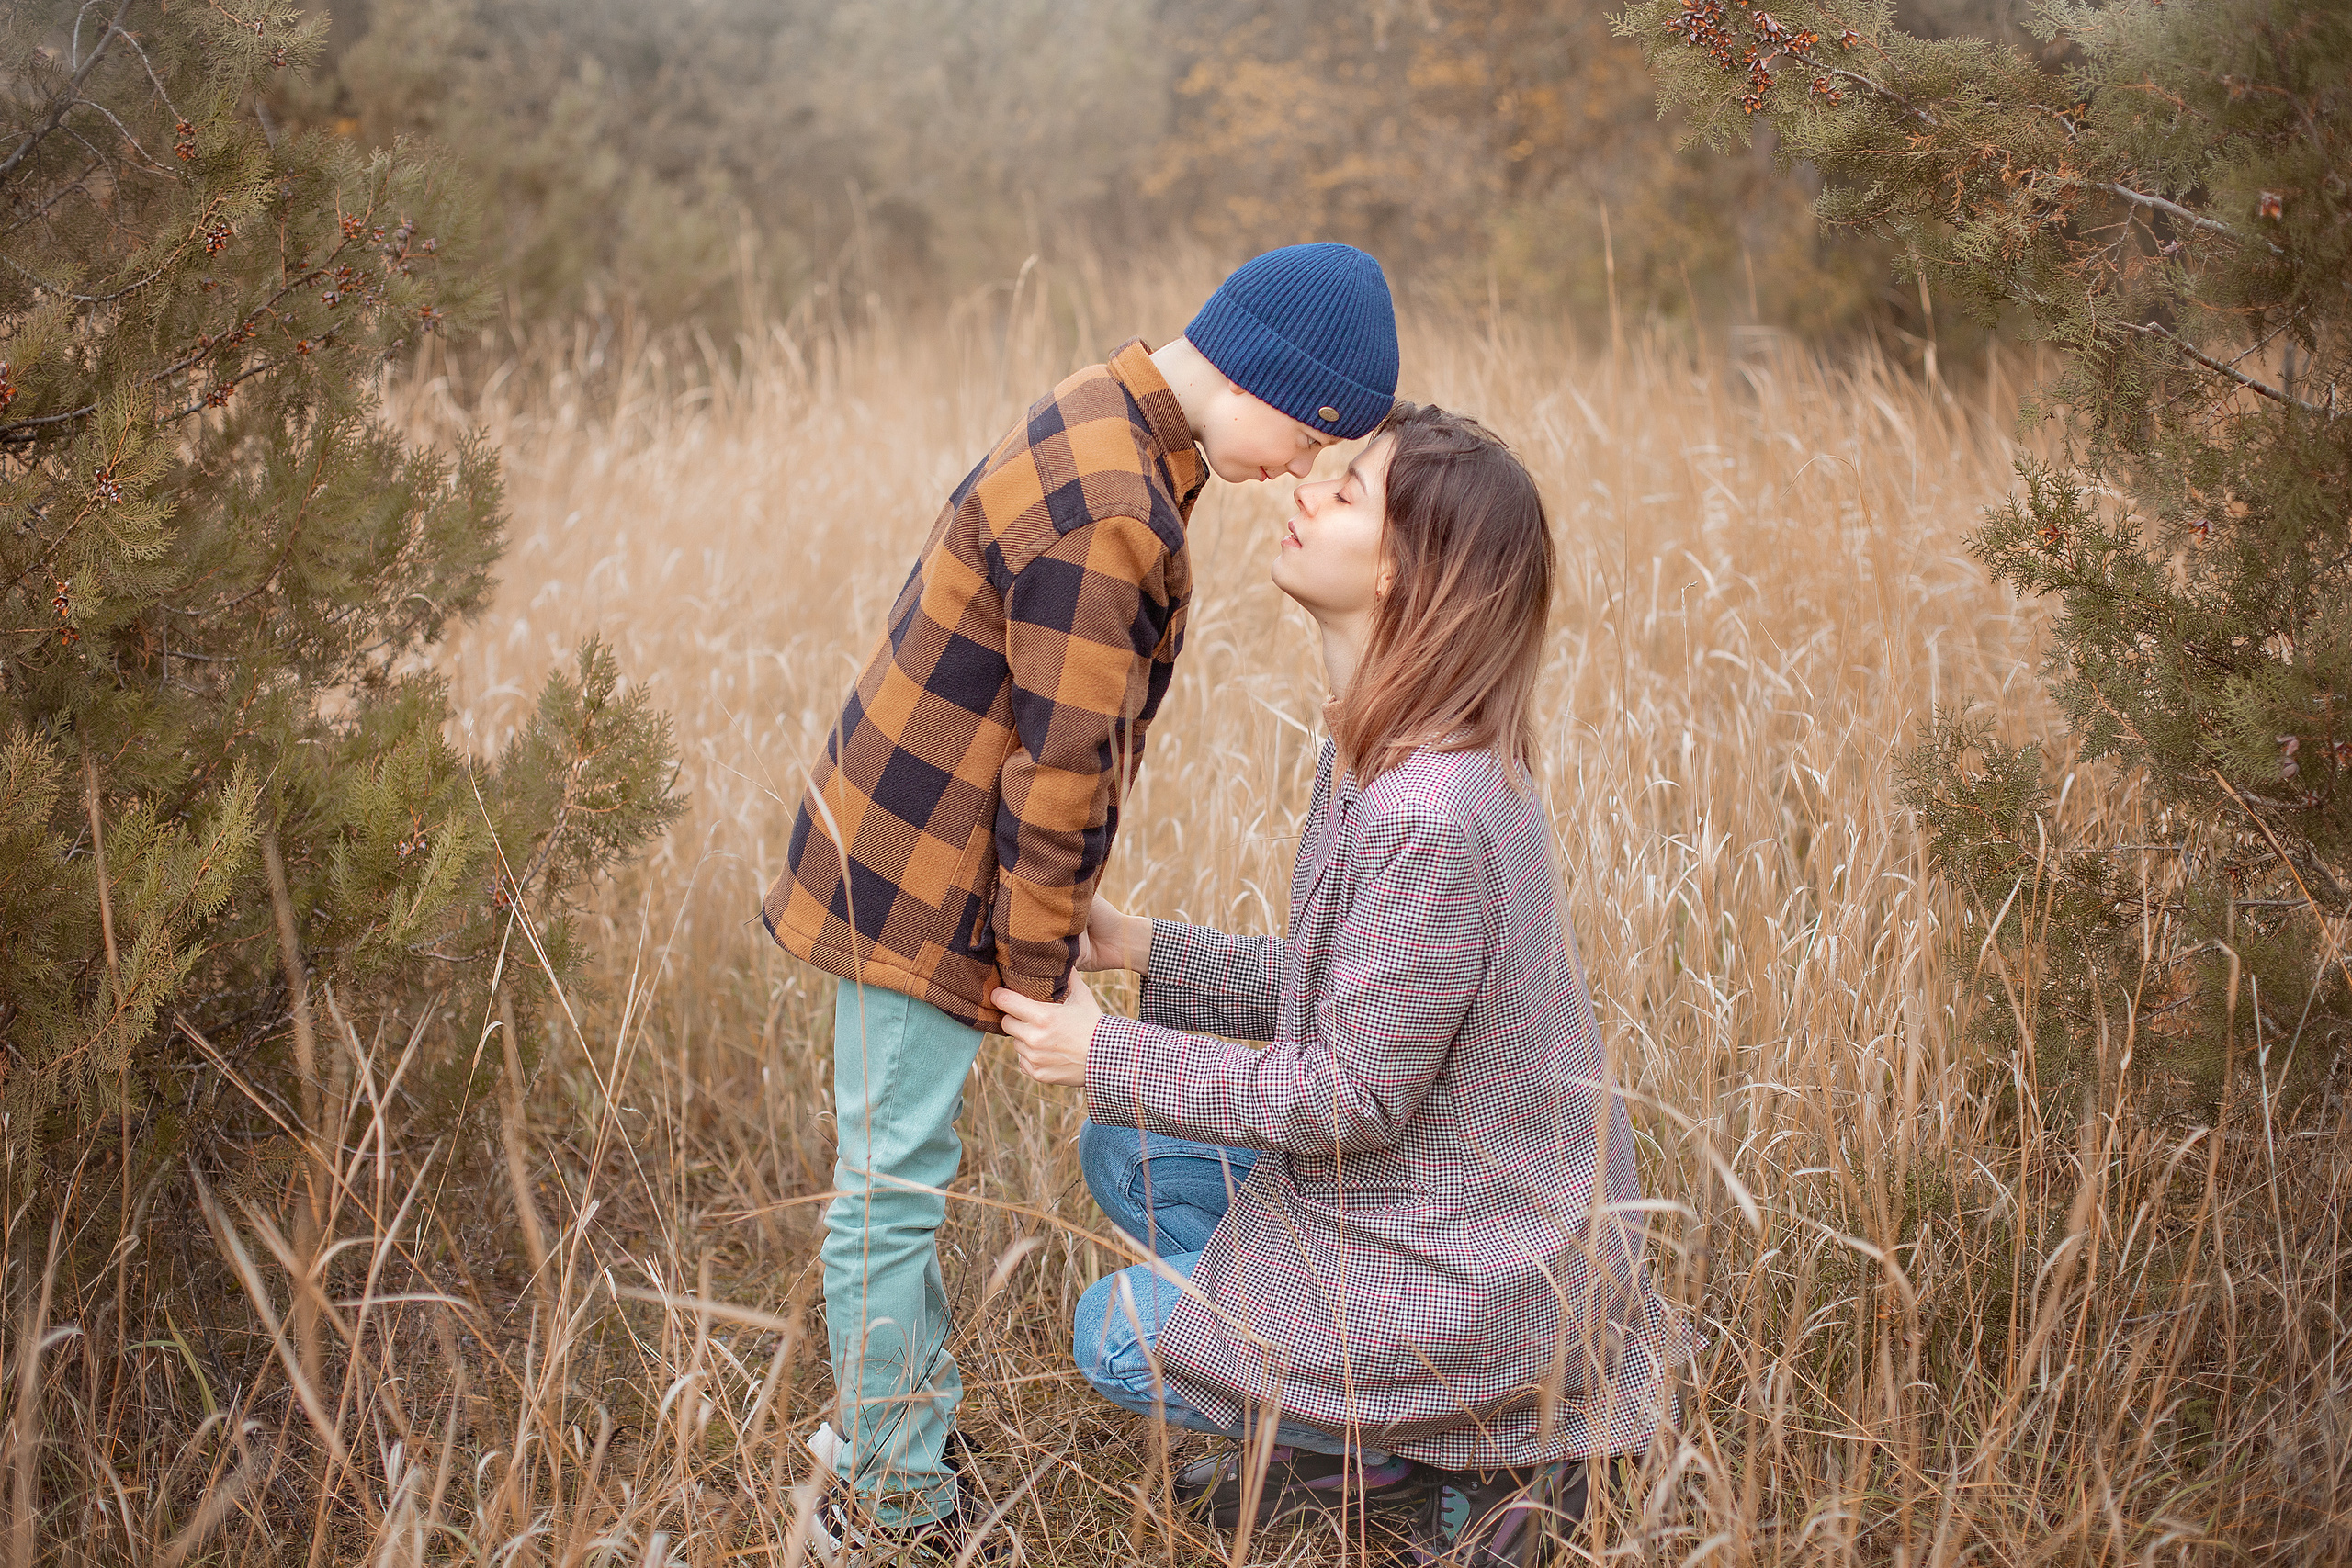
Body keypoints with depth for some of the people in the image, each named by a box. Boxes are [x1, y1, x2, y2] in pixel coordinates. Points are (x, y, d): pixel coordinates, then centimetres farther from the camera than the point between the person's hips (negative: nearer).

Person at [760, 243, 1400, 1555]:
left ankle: (909, 1431, 32)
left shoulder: (1113, 431, 8)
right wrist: (1039, 973, -12)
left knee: (906, 1179, 19)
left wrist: (1050, 945, 18)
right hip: (923, 889, -10)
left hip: (907, 860, 10)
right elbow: (1057, 777, -21)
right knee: (893, 1192, 1)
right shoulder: (1106, 517, -25)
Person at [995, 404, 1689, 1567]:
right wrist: (1140, 948, 1)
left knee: (1117, 1340, 2)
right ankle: (1341, 1441, 15)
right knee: (1124, 1152, 15)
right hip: (1421, 1195, 9)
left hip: (1478, 1271, -9)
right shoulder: (1378, 754, 0)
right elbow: (1333, 988, 8)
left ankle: (1472, 1465, 5)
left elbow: (1352, 1096, -24)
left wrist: (1109, 1056, -17)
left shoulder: (1429, 818, -32)